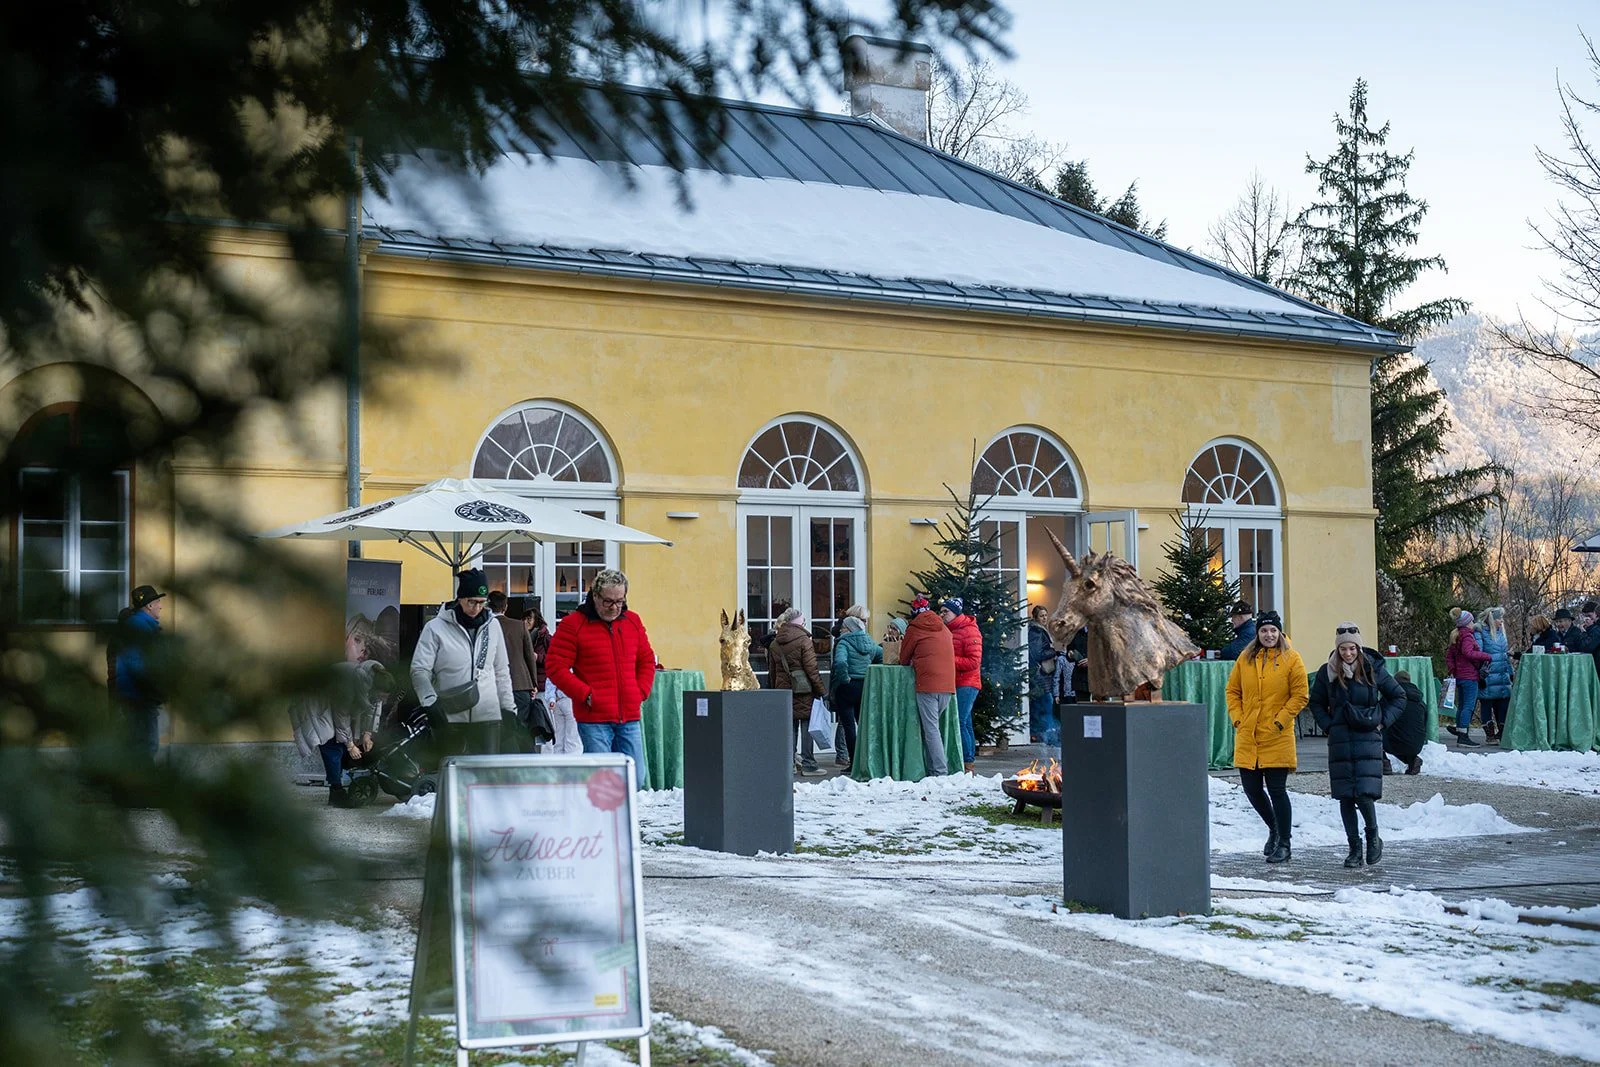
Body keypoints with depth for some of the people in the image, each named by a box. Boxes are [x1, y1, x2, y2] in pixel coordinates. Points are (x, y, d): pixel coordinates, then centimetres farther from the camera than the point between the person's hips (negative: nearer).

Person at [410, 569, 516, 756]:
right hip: (450, 717, -3)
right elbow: (419, 670, -6)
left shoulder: (492, 626, 10)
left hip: (488, 716, 3)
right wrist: (431, 701, -20)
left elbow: (502, 672, 18)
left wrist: (509, 708, 15)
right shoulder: (436, 628, -3)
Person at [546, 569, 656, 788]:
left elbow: (647, 661, 22)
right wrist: (585, 695, -11)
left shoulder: (633, 622, 13)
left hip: (629, 716, 5)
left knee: (635, 779, 4)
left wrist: (641, 692, 6)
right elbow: (554, 666, -6)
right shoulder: (573, 624, -4)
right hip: (594, 718, -5)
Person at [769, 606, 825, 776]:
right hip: (803, 689, -6)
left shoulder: (775, 643, 9)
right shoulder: (803, 640, -11)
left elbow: (773, 671, 14)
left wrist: (776, 688, 19)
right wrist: (820, 690, -6)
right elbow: (811, 668, -12)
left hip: (783, 689, 6)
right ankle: (808, 765, 0)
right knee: (807, 725, 0)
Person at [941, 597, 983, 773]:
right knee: (965, 724, 10)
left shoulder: (970, 631, -9)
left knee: (959, 722, -15)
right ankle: (970, 762, 14)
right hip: (954, 684, 9)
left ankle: (967, 764, -13)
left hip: (966, 684, -9)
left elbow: (974, 661, -16)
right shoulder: (947, 631, 16)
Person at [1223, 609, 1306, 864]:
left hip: (1277, 738, -4)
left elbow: (1299, 695, -4)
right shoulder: (1245, 658, 8)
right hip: (1247, 737, 4)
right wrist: (1237, 719, 1)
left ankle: (1285, 844, 9)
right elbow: (1233, 691, 13)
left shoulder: (1291, 659, -3)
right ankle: (1274, 829, 33)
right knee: (1251, 788, 9)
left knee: (1277, 790, -3)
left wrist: (1280, 721, -10)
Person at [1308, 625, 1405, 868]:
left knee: (1365, 794, -13)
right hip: (1340, 741, 2)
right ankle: (1354, 848, 14)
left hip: (1368, 739, -2)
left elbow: (1398, 697, 11)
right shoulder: (1328, 673, 3)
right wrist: (1328, 725, 4)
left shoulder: (1373, 669, -1)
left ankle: (1373, 835, 13)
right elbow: (1316, 703, 17)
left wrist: (1383, 721, 2)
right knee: (1345, 797, 3)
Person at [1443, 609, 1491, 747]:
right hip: (1469, 676, -10)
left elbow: (1449, 655, 20)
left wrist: (1451, 669, 15)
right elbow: (1468, 653, -26)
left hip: (1459, 676, 10)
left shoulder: (1456, 637, 17)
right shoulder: (1467, 636, -12)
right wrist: (1486, 656, -19)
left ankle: (1460, 735, 20)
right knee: (1469, 706, -10)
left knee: (1461, 706, 14)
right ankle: (1463, 737, -15)